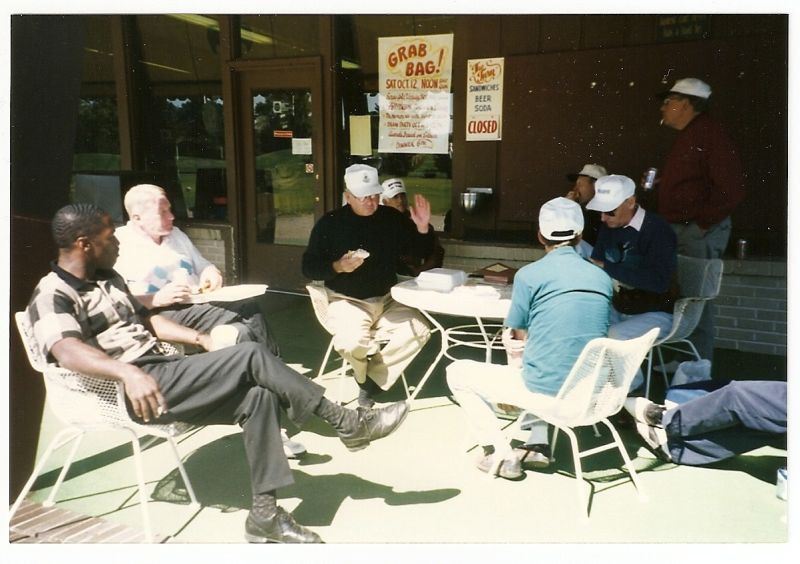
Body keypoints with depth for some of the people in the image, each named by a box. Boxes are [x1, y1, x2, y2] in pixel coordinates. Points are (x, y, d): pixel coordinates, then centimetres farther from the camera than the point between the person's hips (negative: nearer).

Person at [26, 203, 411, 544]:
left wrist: (202, 339, 12)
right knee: (251, 356, -22)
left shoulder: (107, 278, 20)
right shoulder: (52, 295, -8)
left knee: (257, 395, -12)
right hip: (131, 388, -9)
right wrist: (130, 373, -45)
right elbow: (68, 350, -28)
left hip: (160, 372, 9)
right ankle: (346, 422, -12)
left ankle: (264, 513, -6)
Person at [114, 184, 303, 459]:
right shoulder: (118, 244, 0)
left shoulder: (176, 235, 22)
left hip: (203, 307, 7)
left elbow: (203, 264, 30)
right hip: (162, 317, -7)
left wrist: (211, 272, 6)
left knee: (246, 334, -25)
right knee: (249, 311, -27)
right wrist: (156, 299, -22)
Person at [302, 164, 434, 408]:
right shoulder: (330, 223, -4)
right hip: (347, 301, -3)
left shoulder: (391, 217, 4)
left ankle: (373, 379, -4)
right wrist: (338, 266, -22)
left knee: (418, 331, -20)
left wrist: (423, 228, -10)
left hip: (387, 299, 4)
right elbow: (309, 268, -3)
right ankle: (366, 373, 6)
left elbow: (421, 252, 10)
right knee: (351, 343, -32)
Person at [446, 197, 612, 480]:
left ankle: (500, 454, 4)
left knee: (457, 372, 11)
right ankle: (538, 444, 24)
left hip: (544, 391, -6)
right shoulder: (603, 278, 6)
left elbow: (520, 338, 1)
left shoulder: (529, 275, -9)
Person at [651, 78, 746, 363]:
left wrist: (702, 222, -18)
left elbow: (731, 189, -19)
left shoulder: (710, 133, -12)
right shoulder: (686, 137, 18)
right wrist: (658, 184, 9)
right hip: (678, 229, 9)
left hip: (699, 231, -9)